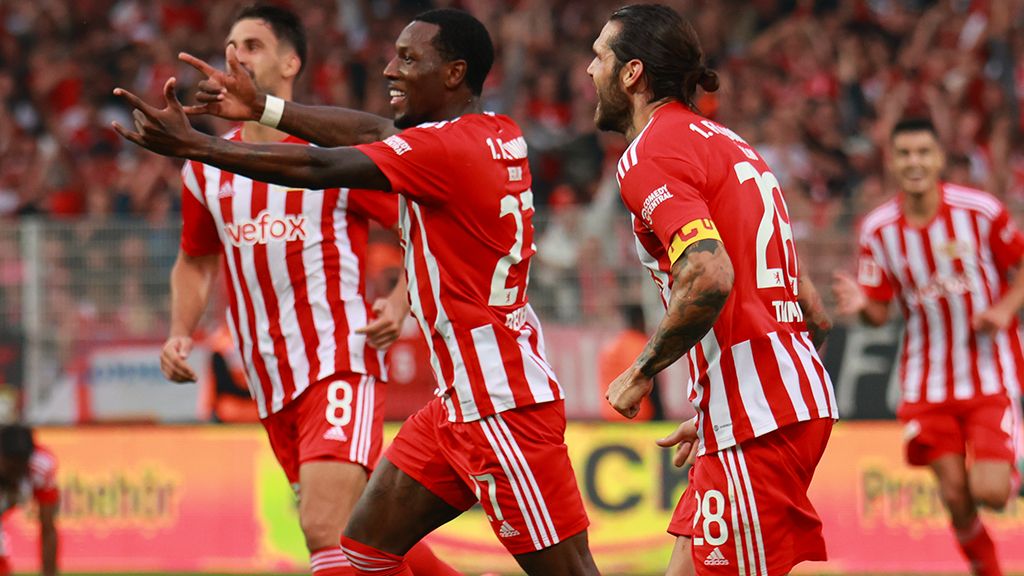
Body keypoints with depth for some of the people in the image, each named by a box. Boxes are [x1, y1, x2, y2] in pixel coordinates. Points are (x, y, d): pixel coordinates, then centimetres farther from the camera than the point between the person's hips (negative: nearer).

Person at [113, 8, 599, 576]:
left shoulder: (448, 146, -17)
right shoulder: (499, 135, 10)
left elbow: (316, 168, -18)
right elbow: (372, 132, 17)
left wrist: (189, 143, -14)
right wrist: (260, 107, 16)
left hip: (501, 406, -10)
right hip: (460, 401, 10)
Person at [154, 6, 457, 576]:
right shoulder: (206, 170, 11)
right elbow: (196, 263, 26)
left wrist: (401, 302, -17)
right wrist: (181, 334, 8)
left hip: (342, 363, -6)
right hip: (272, 384, 6)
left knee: (325, 529, -22)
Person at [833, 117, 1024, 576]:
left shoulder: (980, 211, -11)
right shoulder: (877, 229, -4)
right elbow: (880, 313, 2)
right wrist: (861, 305, -21)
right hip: (927, 380, 2)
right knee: (954, 495, -1)